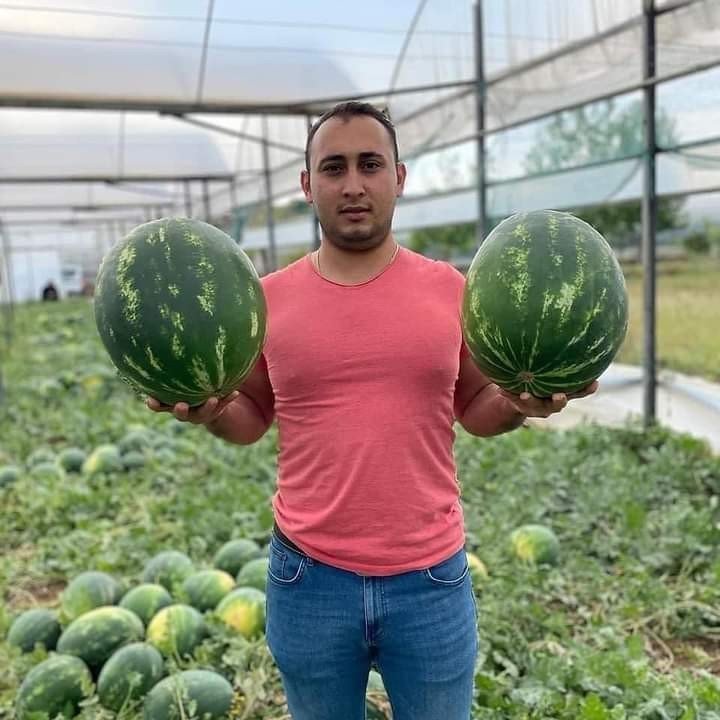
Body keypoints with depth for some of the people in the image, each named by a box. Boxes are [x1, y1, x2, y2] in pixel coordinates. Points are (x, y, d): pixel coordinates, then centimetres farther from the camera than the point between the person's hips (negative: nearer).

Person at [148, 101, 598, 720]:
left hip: (431, 578, 0)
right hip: (309, 578, 1)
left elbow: (474, 409, 7)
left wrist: (519, 403, -14)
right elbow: (252, 418, 8)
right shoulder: (268, 297, -3)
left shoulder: (451, 289, -4)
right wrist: (210, 411, -13)